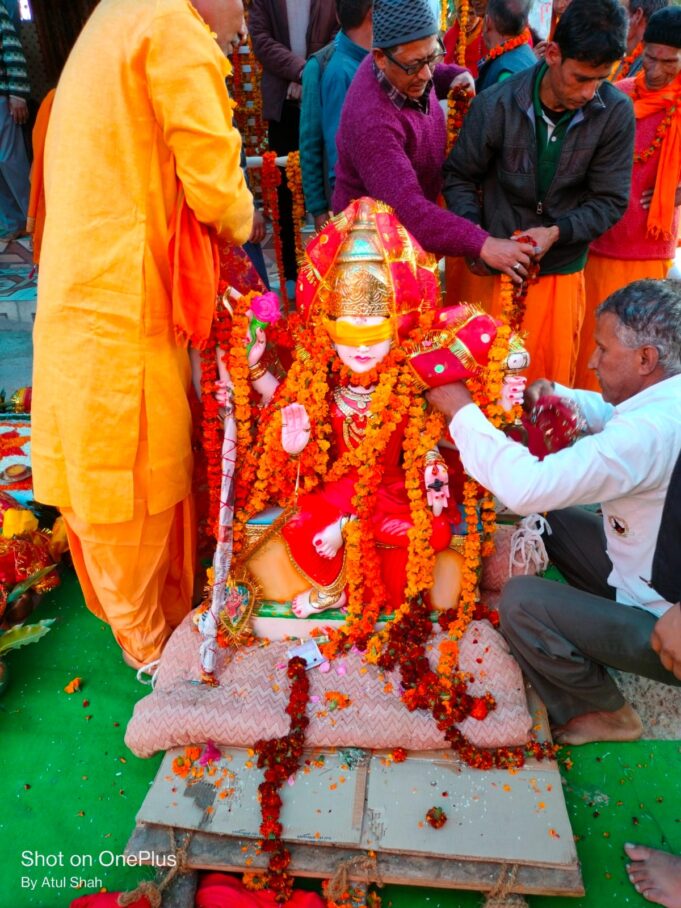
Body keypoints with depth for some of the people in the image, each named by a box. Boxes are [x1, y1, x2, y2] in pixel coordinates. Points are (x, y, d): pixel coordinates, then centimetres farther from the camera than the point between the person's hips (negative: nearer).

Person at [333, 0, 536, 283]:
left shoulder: (408, 69, -8)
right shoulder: (372, 121, -35)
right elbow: (406, 207, -45)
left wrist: (456, 76, -3)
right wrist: (482, 244, -52)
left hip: (408, 231, 8)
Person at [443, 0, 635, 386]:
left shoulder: (616, 113, -8)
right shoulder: (497, 104, -10)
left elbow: (611, 201, -3)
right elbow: (460, 177, 0)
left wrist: (557, 232, -19)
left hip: (560, 273, 1)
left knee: (550, 380, 9)